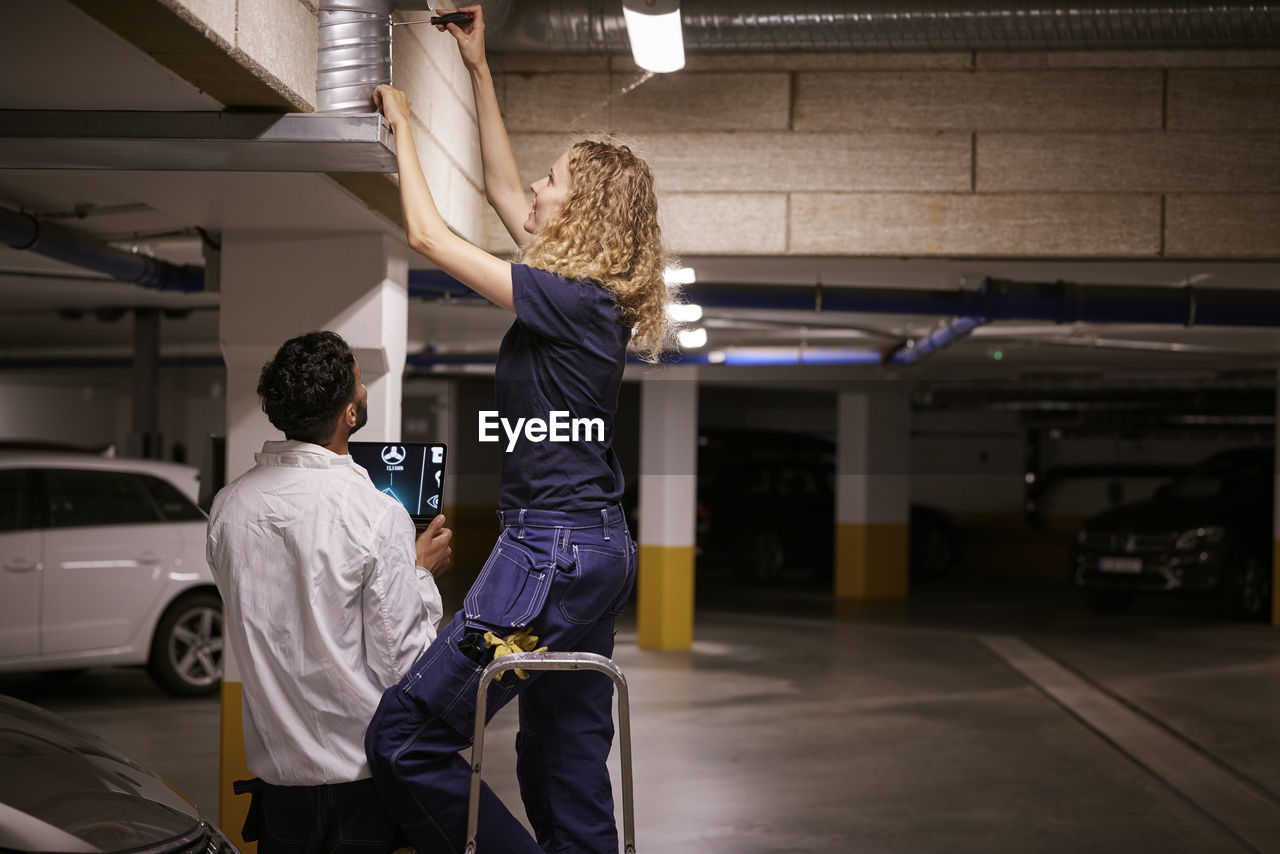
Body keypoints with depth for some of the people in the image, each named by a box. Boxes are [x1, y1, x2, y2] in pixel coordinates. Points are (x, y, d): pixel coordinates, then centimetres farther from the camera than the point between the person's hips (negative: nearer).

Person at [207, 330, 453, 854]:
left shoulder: (228, 507, -1)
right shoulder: (380, 517, -18)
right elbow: (404, 667, -14)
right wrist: (421, 572, 1)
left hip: (276, 769, 5)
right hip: (365, 775, -5)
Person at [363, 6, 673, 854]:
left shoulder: (570, 300, -14)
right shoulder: (593, 296, 12)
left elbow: (429, 236, -9)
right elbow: (502, 187, 23)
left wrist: (403, 125, 4)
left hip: (554, 547, -10)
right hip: (597, 544, 10)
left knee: (405, 736, -10)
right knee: (566, 755, 14)